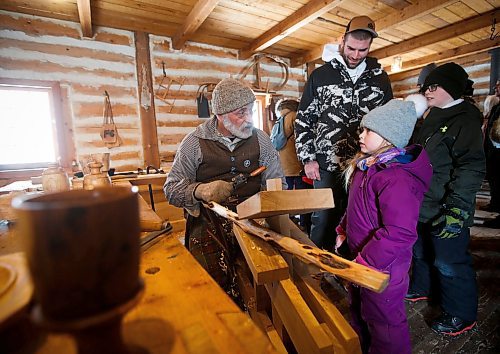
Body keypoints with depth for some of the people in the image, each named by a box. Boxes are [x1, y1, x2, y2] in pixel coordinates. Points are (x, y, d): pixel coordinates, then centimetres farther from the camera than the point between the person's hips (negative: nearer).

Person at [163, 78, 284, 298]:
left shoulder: (260, 139, 9)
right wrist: (200, 190, -18)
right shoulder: (194, 143, 2)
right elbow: (171, 189, 2)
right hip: (209, 222, -1)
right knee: (217, 283, -23)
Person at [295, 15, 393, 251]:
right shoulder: (320, 75, 4)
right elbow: (303, 120, 4)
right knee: (323, 221, 4)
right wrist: (307, 159, -3)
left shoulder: (380, 78, 10)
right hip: (327, 166, -2)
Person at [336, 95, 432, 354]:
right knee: (358, 313, 29)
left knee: (382, 322, 14)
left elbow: (399, 234, -33)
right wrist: (344, 230, 12)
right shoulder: (368, 165, 2)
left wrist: (365, 262, -28)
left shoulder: (397, 179, -29)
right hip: (361, 257, 10)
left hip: (382, 267, -10)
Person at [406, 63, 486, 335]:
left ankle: (462, 315, 26)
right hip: (422, 205, 9)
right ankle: (423, 288, 45)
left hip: (445, 211, -8)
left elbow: (472, 168, -21)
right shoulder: (432, 118, 13)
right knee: (421, 252, 23)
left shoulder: (465, 121, -14)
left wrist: (457, 208, -27)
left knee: (449, 263, 5)